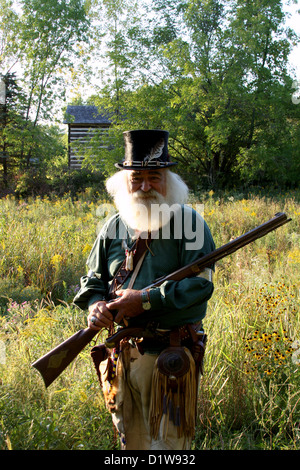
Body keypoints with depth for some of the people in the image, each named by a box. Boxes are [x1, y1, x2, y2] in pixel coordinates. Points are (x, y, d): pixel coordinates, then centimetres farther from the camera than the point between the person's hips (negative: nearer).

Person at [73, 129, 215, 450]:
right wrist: (94, 304, -8)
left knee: (167, 441, 3)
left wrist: (146, 300, -21)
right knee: (131, 439, 19)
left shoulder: (189, 223, -8)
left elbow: (201, 284, -16)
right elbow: (93, 277, 15)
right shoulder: (114, 227, 6)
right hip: (122, 351, 5)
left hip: (170, 356, -5)